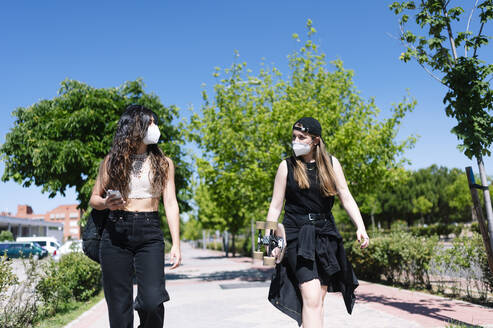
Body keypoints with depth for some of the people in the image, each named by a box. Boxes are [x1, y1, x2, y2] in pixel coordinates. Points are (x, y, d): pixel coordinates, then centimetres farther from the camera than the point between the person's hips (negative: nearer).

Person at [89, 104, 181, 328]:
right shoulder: (112, 161, 9)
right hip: (115, 234, 1)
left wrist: (176, 244, -5)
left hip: (149, 234, 0)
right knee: (119, 306, 2)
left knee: (152, 302, -14)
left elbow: (170, 204, 4)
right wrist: (106, 203, -10)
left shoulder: (163, 163, 9)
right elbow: (94, 199, 14)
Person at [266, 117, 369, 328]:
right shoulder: (287, 166, 1)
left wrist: (360, 227, -10)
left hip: (325, 234, 3)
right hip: (297, 235, -3)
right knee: (311, 298, -14)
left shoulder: (331, 163, 7)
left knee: (318, 298, 8)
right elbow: (275, 207, 2)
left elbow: (346, 198, 4)